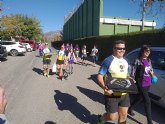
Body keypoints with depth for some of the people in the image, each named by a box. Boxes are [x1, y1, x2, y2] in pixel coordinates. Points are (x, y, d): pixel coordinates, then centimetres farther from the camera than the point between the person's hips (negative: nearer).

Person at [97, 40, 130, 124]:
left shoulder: (125, 61, 8)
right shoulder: (108, 61, -14)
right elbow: (99, 76, -15)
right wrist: (104, 87, -32)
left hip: (124, 94, 7)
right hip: (111, 94, -6)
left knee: (123, 116, 16)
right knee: (112, 117, 4)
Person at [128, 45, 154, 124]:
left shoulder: (149, 60, 10)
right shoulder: (138, 61, -12)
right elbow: (133, 71, -12)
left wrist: (152, 72, 1)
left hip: (148, 83, 7)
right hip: (141, 84, -7)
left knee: (140, 97, 20)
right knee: (147, 101, -5)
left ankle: (130, 109, 42)